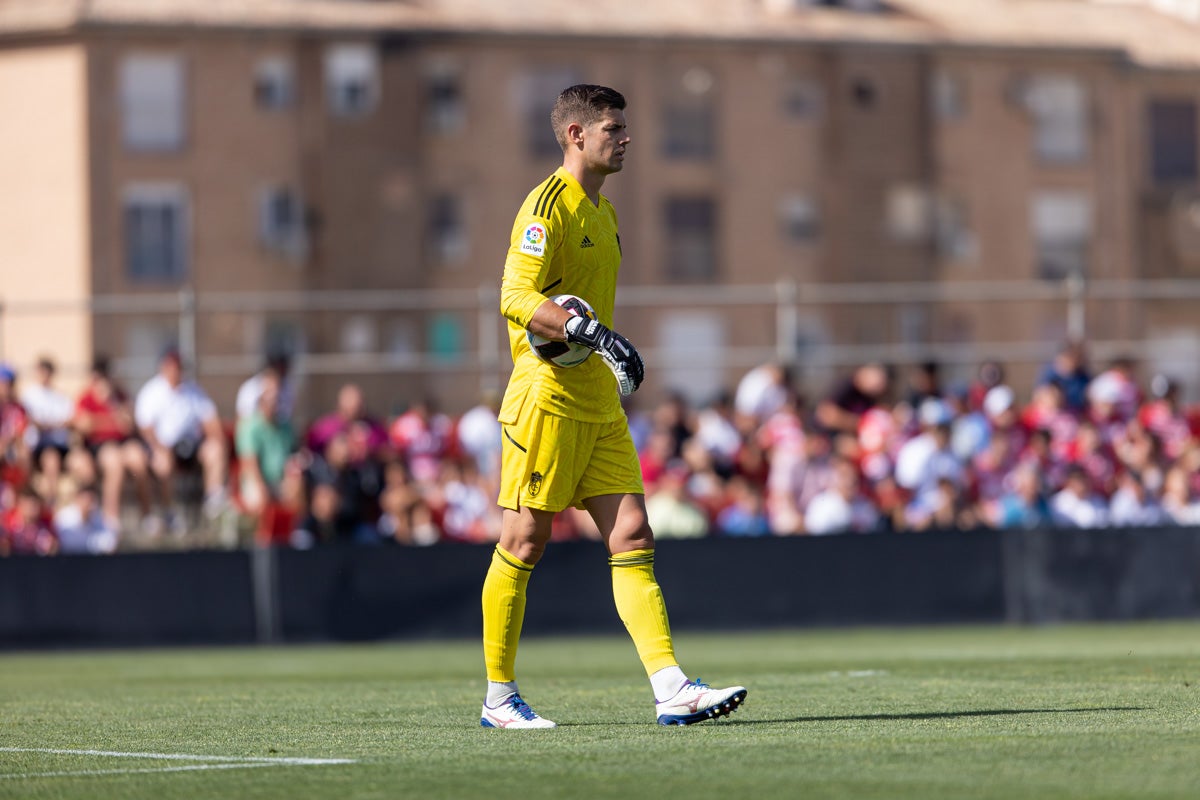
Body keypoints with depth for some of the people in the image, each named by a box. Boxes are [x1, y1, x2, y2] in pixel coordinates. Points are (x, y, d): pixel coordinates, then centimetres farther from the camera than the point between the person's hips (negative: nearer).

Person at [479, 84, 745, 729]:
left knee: (633, 538, -2)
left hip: (599, 403, 9)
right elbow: (517, 299, -21)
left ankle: (671, 689, -9)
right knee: (523, 544, -2)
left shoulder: (602, 212, 18)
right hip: (547, 398, -8)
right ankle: (498, 697, 7)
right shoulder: (547, 204, -10)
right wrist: (595, 334, -29)